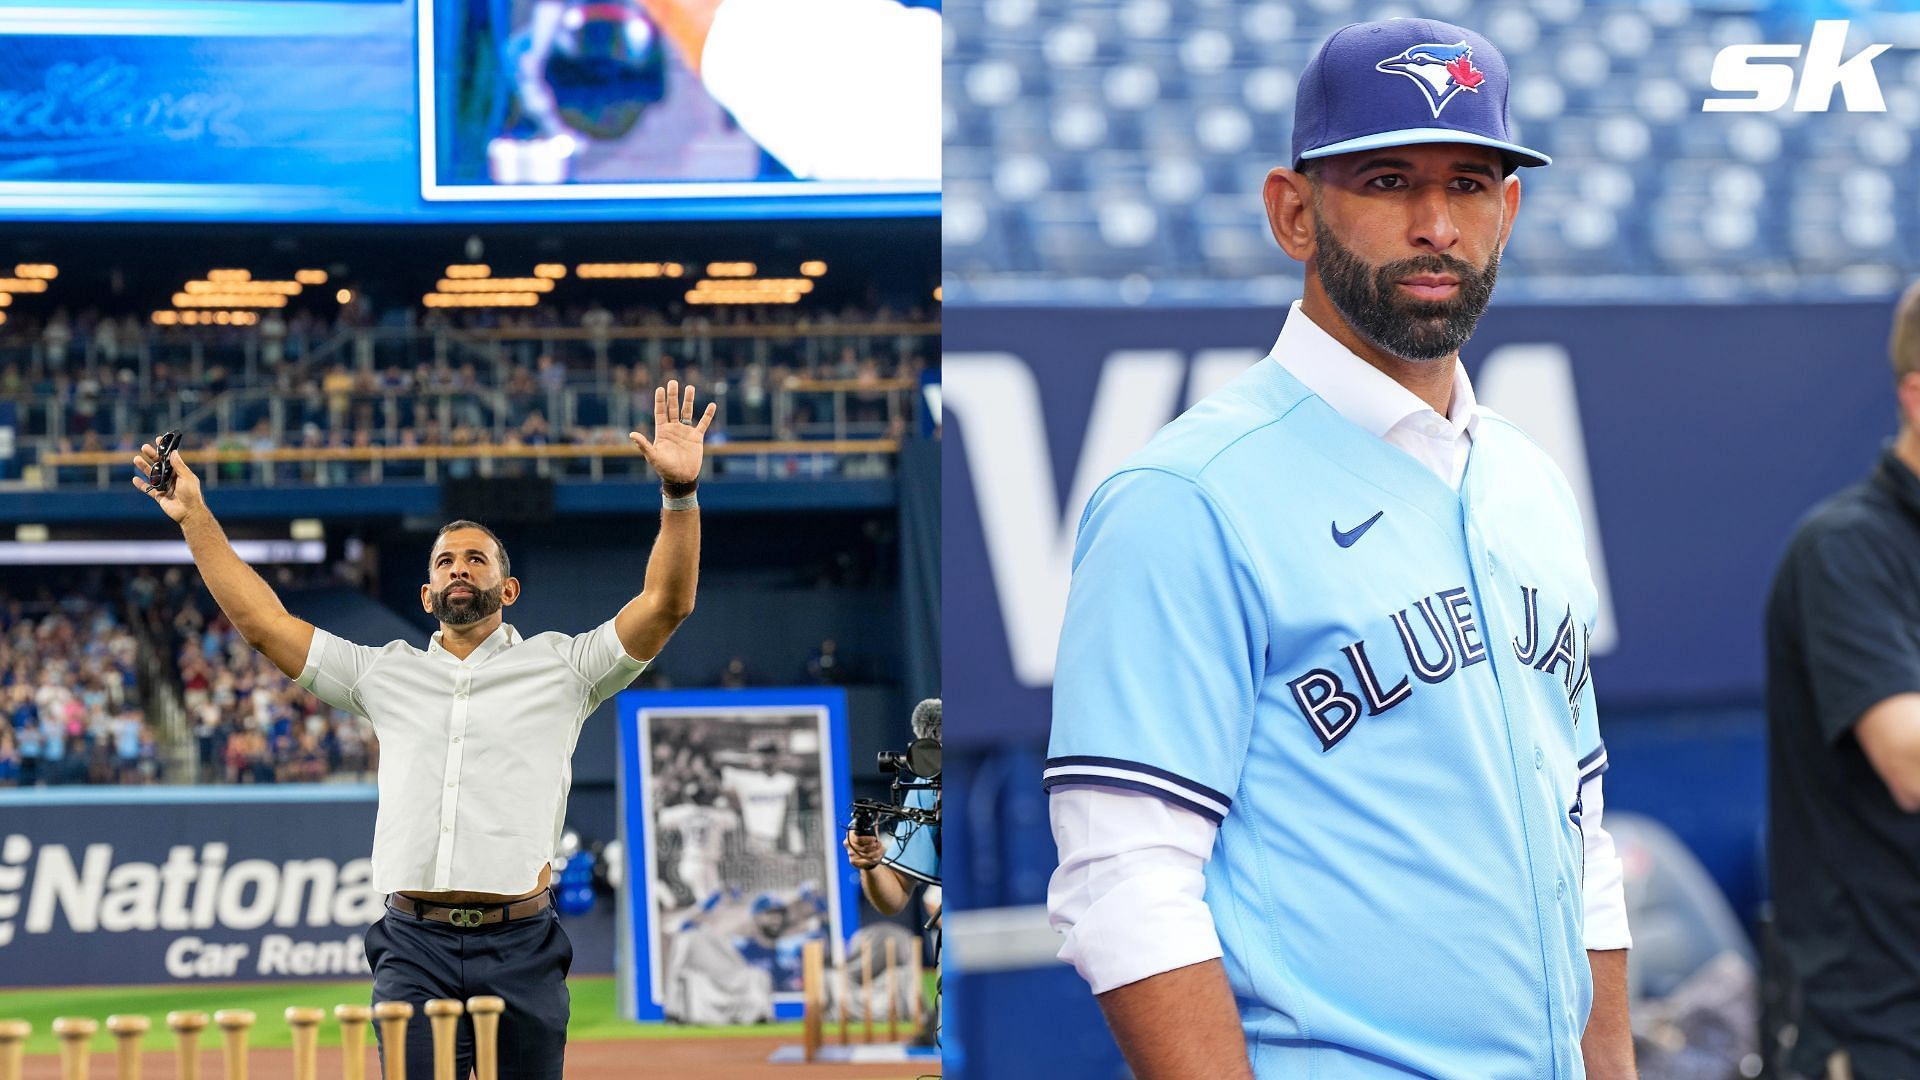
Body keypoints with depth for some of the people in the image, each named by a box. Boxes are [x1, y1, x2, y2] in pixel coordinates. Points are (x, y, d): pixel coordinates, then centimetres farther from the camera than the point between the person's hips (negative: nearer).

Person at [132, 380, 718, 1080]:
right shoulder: (384, 673, 18)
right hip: (415, 950, 1)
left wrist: (680, 491, -13)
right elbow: (261, 621, 17)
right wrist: (194, 518, 13)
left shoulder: (559, 667, 11)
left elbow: (665, 603, 0)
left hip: (520, 950, -1)